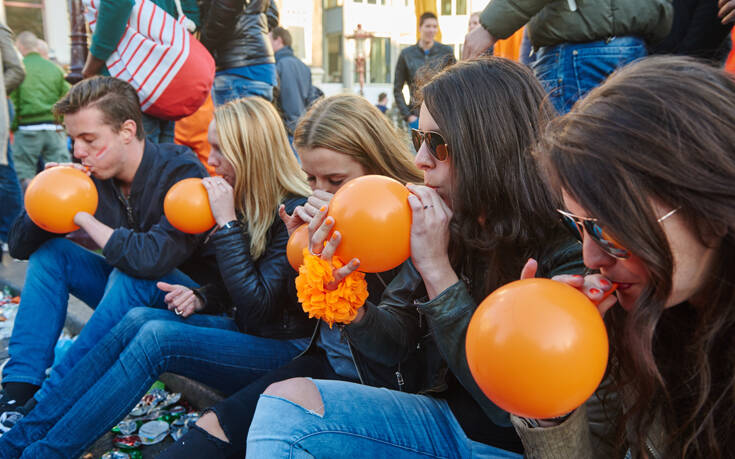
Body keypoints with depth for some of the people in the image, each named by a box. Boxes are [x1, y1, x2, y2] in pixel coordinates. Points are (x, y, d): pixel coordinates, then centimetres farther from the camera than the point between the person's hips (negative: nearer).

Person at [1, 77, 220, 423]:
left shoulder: (181, 171, -23)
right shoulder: (92, 175, -4)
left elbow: (151, 258, -38)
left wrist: (83, 217, -22)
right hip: (132, 296, 7)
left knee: (132, 276, -34)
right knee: (50, 251, -5)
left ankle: (45, 407, -24)